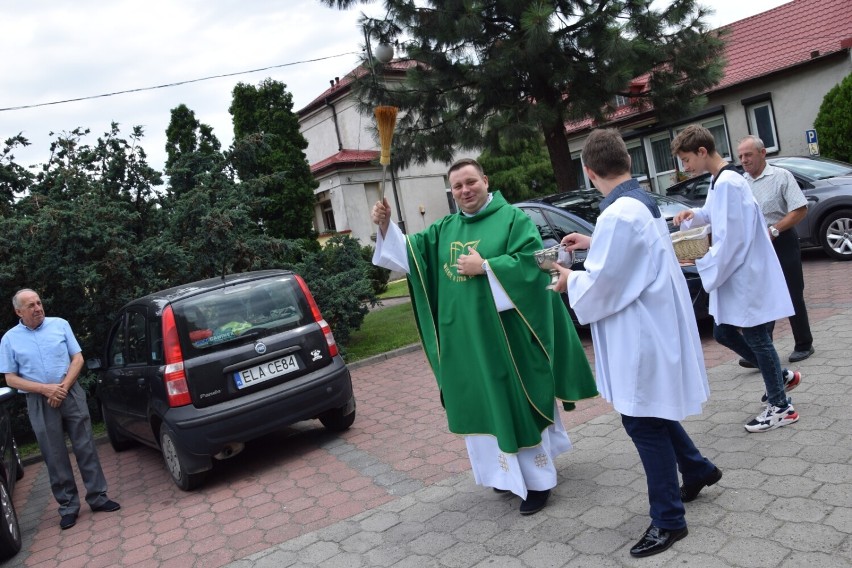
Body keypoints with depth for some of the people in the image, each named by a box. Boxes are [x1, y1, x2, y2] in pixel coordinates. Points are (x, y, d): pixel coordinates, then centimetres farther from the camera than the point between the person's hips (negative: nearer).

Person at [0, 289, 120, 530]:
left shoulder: (60, 325, 3)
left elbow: (78, 358, 2)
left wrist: (63, 387, -11)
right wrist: (45, 388, -14)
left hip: (71, 394, 1)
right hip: (39, 403, 0)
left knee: (86, 448, 3)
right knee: (55, 457, 5)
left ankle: (98, 497, 12)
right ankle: (68, 506, 15)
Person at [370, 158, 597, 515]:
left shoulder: (513, 219, -4)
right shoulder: (444, 229, 13)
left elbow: (531, 263, -15)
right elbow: (411, 255, 9)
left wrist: (484, 266, -18)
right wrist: (386, 226, -6)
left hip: (506, 333, -6)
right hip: (465, 339, 6)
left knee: (519, 405, 3)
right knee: (484, 407, 14)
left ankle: (537, 480, 19)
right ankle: (509, 472, 32)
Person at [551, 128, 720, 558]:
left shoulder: (618, 215, -25)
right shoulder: (642, 202, 6)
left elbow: (601, 284, -22)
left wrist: (570, 281, -3)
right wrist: (593, 244, 26)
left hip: (643, 334, -10)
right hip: (653, 326, 10)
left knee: (644, 422, 2)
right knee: (650, 413, 25)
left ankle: (668, 520, 17)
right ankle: (697, 469, 44)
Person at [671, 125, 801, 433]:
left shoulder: (727, 183, -20)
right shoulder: (722, 180, 10)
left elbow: (730, 239, -24)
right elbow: (717, 214, 28)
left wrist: (701, 263, -15)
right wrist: (694, 214, 9)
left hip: (745, 276, -10)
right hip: (734, 276, 10)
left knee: (755, 337, 2)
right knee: (724, 333, 16)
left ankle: (781, 407, 18)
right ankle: (781, 376, 33)